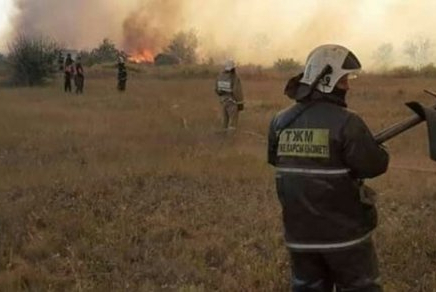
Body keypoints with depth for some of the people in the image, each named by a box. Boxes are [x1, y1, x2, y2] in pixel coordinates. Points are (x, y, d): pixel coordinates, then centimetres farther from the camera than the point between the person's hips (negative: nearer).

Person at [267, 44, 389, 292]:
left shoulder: (281, 121, 3)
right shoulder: (346, 122, -16)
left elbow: (275, 159, 18)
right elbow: (374, 166, -15)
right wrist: (378, 151, 6)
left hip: (300, 233, 5)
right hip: (344, 231, -5)